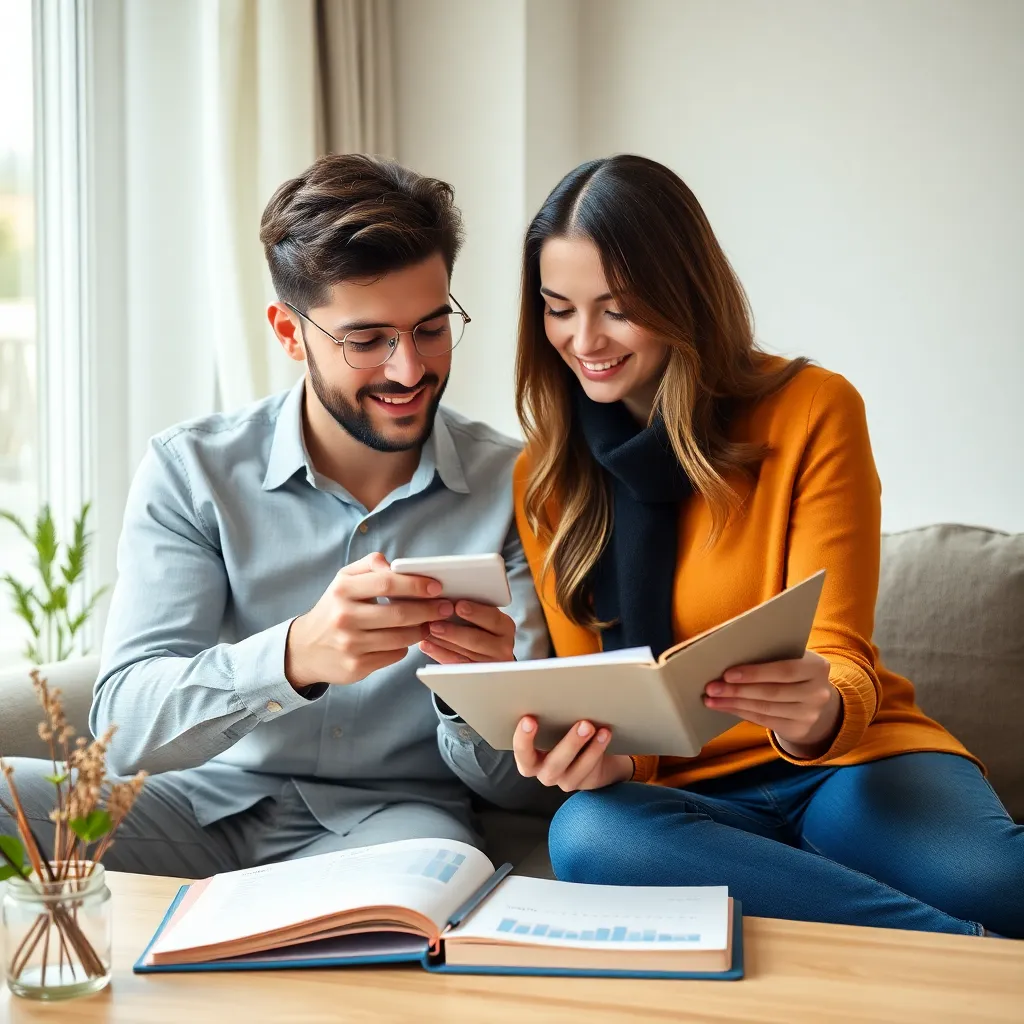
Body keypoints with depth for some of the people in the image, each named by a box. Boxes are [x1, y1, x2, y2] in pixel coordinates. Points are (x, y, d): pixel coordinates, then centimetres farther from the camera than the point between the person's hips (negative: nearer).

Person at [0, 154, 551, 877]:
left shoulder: (514, 487, -4)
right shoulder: (189, 471, -4)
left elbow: (515, 785, -3)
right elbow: (124, 726, -15)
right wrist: (294, 655, -34)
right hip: (205, 806, 0)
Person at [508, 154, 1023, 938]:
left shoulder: (813, 412, -3)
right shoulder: (543, 481, 4)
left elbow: (840, 658, -7)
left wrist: (818, 711, -32)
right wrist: (596, 759, -21)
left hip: (845, 764, -3)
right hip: (683, 798, 4)